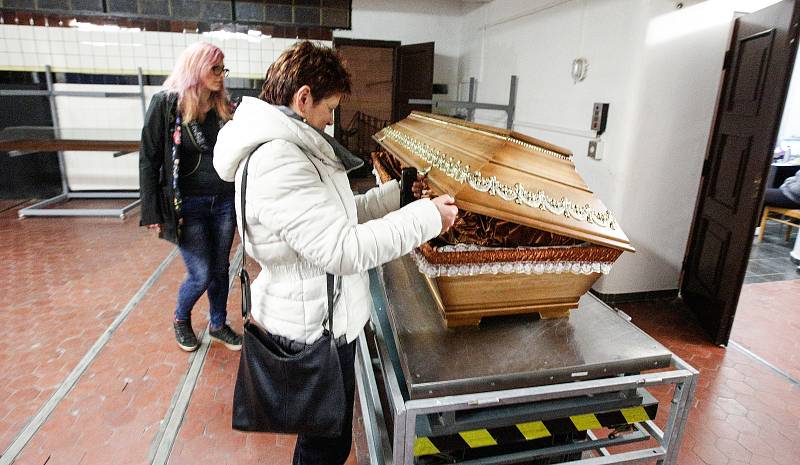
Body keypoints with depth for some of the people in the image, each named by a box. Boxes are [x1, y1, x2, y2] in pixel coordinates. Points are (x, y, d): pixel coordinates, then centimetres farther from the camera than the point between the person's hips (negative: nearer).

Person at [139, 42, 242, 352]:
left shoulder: (224, 108, 5)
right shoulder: (166, 104, -7)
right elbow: (149, 160, -6)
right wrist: (152, 213, -9)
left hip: (224, 202, 4)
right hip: (188, 205, -4)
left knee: (220, 269, 13)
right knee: (201, 275, 0)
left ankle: (218, 324, 34)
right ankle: (181, 319, 31)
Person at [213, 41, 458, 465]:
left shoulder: (291, 147, 8)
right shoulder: (278, 162, -27)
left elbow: (338, 213, 12)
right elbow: (343, 249, -32)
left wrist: (400, 192, 7)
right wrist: (426, 216, -23)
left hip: (320, 317, 10)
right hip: (315, 330, -10)